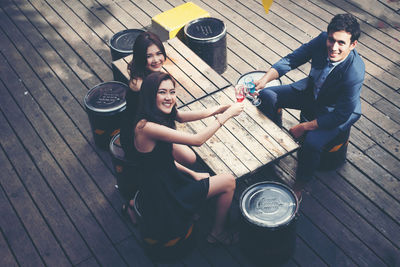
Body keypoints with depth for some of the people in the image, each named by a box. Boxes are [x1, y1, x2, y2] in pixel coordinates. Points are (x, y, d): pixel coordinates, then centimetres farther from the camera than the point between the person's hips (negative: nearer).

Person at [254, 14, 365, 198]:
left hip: (334, 110, -6)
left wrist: (304, 127, -22)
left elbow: (340, 116, -28)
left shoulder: (354, 73, -36)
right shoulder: (322, 40, -23)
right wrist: (264, 79, -27)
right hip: (311, 91, 6)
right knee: (267, 96, -5)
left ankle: (300, 184, 0)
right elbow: (292, 59, -12)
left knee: (311, 143, -30)